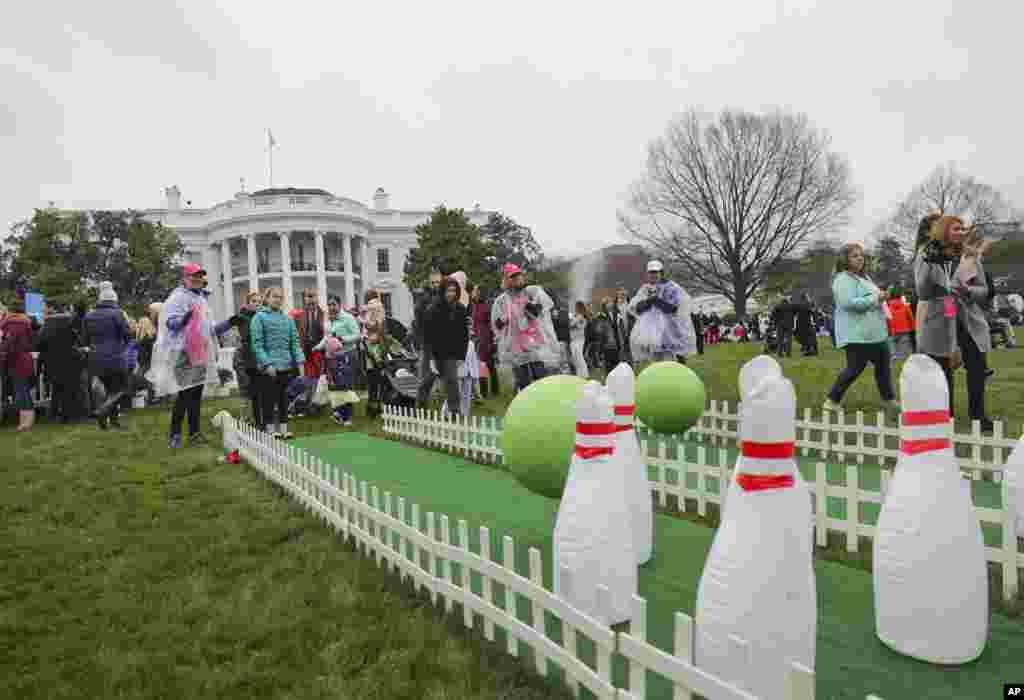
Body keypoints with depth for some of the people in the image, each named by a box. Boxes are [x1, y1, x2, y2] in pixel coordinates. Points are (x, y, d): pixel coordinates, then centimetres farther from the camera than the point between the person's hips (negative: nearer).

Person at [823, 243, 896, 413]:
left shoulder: (863, 276, 19)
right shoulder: (843, 279, -13)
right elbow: (849, 303, -26)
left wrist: (881, 297, 12)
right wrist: (875, 299, -21)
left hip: (874, 332, 10)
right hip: (857, 334, -10)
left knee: (883, 365, 15)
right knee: (855, 368, -9)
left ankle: (889, 399, 27)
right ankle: (832, 400, 1)